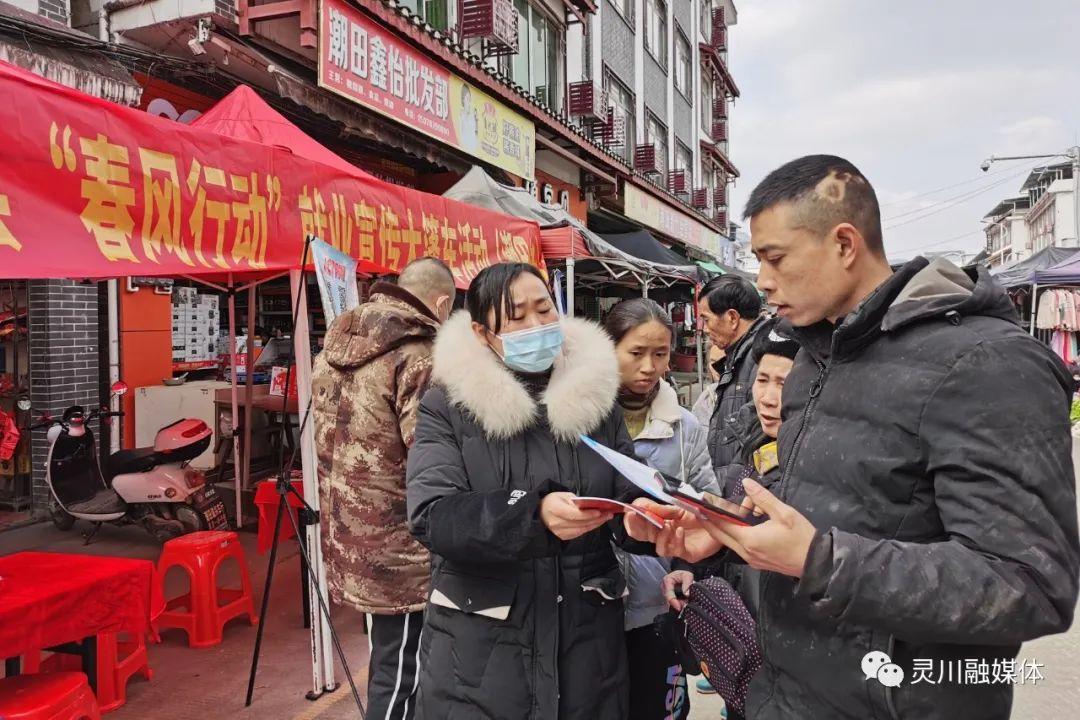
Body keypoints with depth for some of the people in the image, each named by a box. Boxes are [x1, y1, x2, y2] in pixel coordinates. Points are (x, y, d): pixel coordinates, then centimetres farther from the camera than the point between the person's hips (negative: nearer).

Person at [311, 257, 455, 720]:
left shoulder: (335, 349, 9)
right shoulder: (418, 356, -18)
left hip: (350, 539, 9)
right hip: (401, 549, -8)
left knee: (387, 661, 23)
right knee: (398, 674, 5)